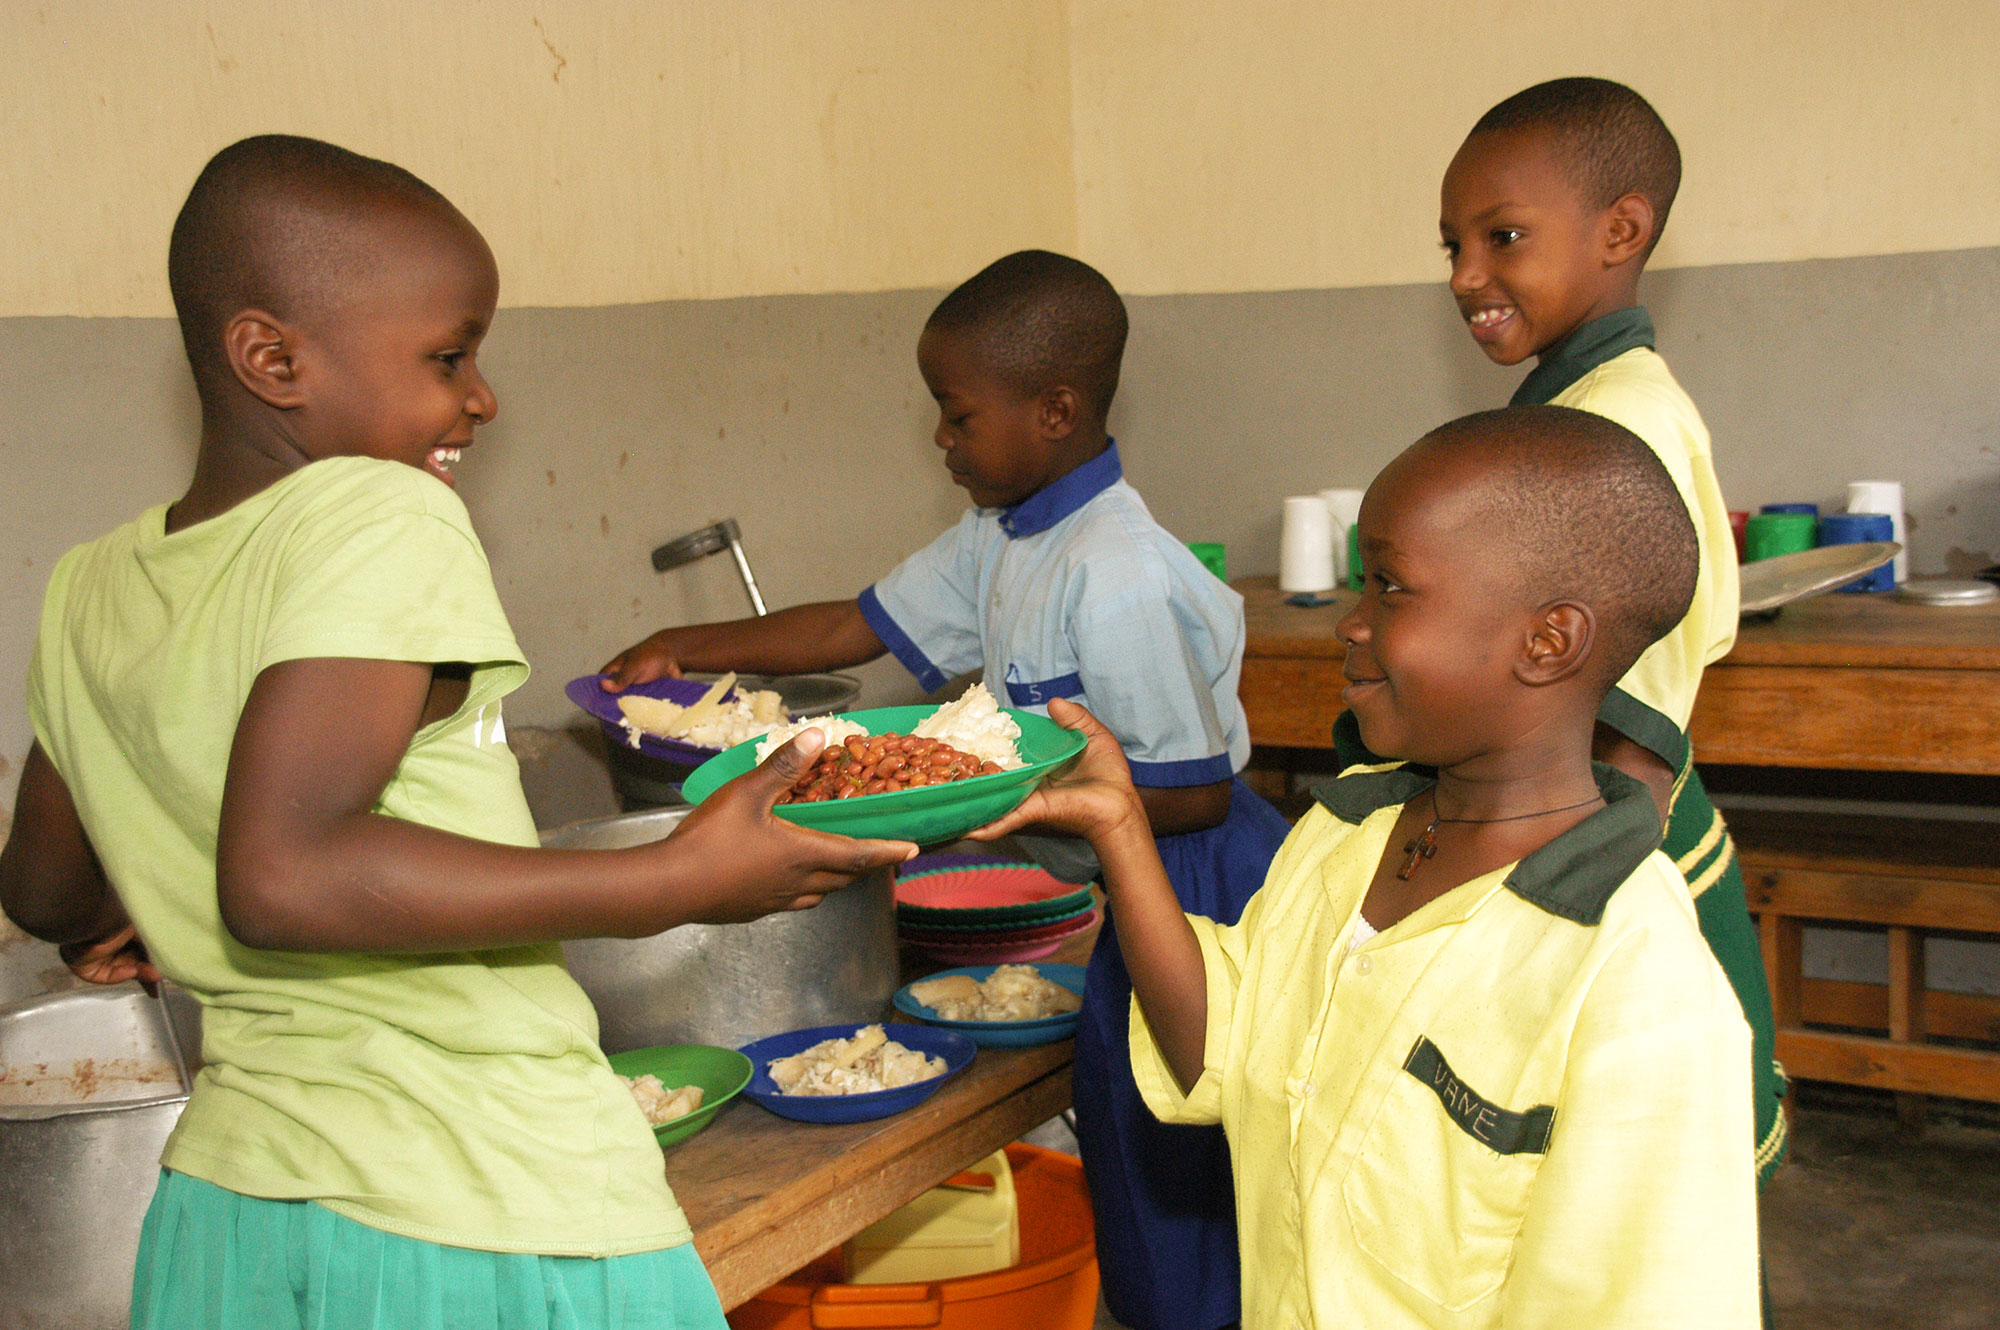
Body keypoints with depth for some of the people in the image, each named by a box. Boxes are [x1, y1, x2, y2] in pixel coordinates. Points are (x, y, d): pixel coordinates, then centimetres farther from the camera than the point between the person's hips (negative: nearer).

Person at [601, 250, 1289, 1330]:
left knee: (1180, 1190, 3)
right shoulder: (1000, 540, 5)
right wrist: (686, 650, 13)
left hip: (1193, 892, -9)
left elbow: (1195, 791, -23)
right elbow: (867, 625, 14)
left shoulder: (1119, 576, -25)